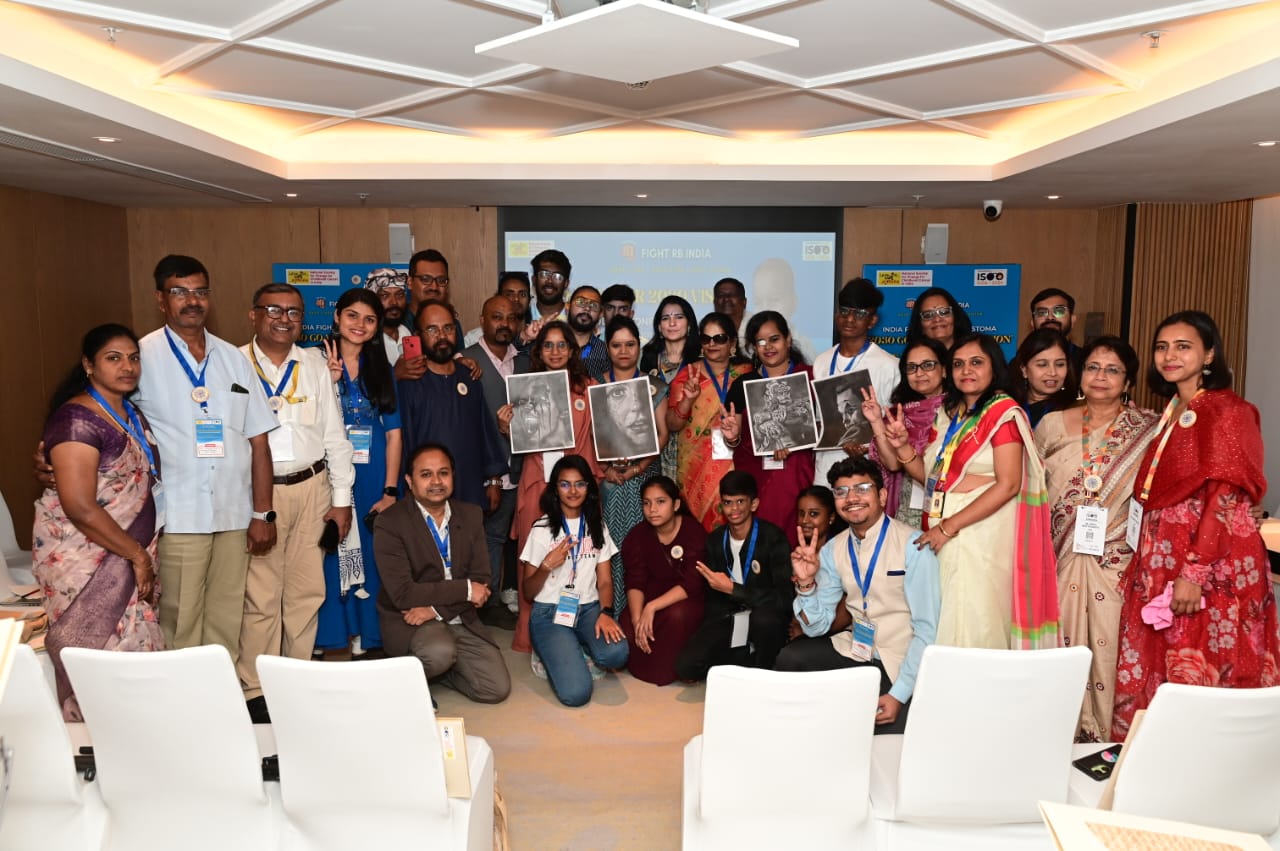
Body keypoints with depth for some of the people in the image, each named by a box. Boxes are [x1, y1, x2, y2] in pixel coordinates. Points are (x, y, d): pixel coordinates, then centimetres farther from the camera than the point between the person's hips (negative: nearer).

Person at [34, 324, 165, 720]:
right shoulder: (77, 419, -15)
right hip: (86, 563, -7)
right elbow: (79, 508, -21)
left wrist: (143, 554, 11)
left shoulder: (133, 415, 10)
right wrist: (138, 555, -14)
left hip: (129, 559, 8)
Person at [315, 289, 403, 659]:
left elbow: (393, 432, 4)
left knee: (371, 557, 5)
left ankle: (364, 638, 17)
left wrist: (391, 491, -3)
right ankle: (324, 640, 14)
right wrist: (328, 381, -15)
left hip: (373, 478, 2)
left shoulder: (382, 368, 9)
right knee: (329, 556, 1)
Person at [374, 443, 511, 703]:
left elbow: (481, 581, 0)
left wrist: (436, 608, -17)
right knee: (439, 653, -36)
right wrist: (465, 589, -16)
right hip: (409, 621, -5)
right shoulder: (390, 522, -12)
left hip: (460, 619, 5)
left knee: (497, 689, -10)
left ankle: (434, 669, 15)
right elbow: (403, 594, -18)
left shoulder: (471, 515, 4)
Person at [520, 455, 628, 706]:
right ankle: (552, 652, 8)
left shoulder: (597, 527, 12)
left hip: (588, 609, 3)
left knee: (616, 653, -31)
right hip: (550, 613, -3)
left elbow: (605, 581, 8)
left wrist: (605, 613, -13)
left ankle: (575, 650, 3)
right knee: (576, 692, -24)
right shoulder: (542, 529, 1)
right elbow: (528, 595, 1)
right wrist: (547, 566, -18)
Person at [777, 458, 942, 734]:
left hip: (902, 661, -4)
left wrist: (899, 695, -19)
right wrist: (806, 583, -17)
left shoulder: (912, 545, -15)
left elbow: (927, 628, -15)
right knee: (788, 659, -15)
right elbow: (816, 627, 1)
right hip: (855, 649, 5)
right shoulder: (832, 550, 1)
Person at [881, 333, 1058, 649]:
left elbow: (1008, 485, -15)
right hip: (942, 531, 6)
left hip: (982, 533, -6)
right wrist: (901, 445, -4)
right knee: (945, 624, 10)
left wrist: (950, 527, -17)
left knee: (974, 625, -2)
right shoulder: (948, 413, 13)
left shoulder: (1003, 412, -7)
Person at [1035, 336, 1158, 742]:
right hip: (1060, 560, 2)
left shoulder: (1148, 429, 1)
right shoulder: (1052, 424, 8)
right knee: (1059, 647, 5)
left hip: (1118, 562, -2)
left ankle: (1107, 737, 13)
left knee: (1109, 648, -2)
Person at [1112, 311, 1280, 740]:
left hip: (1210, 563, -8)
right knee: (1153, 670, 12)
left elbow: (1225, 499, -17)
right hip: (1161, 561, 8)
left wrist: (1195, 572, -22)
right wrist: (1142, 566, 12)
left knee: (1200, 675, 0)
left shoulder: (1227, 411, -9)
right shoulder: (1171, 413, 14)